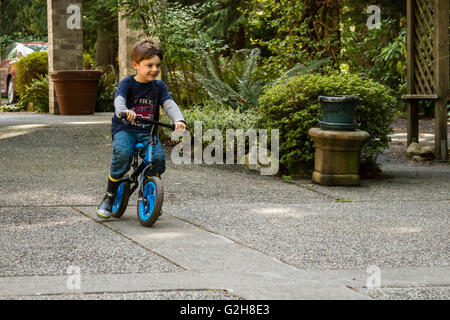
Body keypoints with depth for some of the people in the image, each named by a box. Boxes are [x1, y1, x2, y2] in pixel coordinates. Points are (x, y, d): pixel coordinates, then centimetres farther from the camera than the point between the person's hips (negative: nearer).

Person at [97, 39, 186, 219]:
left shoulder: (159, 86, 8)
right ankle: (109, 197, -15)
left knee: (158, 158, -24)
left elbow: (169, 104, -5)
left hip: (148, 132, 3)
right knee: (122, 154, -33)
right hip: (124, 129, -3)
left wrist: (178, 120, -27)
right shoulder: (127, 83, -3)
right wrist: (124, 111, -47)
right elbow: (119, 100, -22)